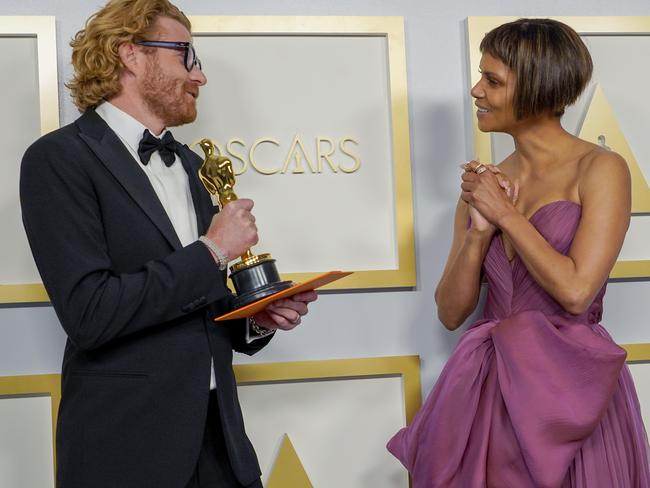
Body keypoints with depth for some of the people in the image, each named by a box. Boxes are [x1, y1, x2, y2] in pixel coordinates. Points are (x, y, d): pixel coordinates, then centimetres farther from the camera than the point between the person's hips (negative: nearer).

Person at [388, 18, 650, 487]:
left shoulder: (600, 170, -6)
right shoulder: (485, 185, 8)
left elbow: (575, 291, -16)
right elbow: (451, 312, 6)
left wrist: (505, 214, -9)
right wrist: (479, 230, -8)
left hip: (570, 390, -4)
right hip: (489, 389, 5)